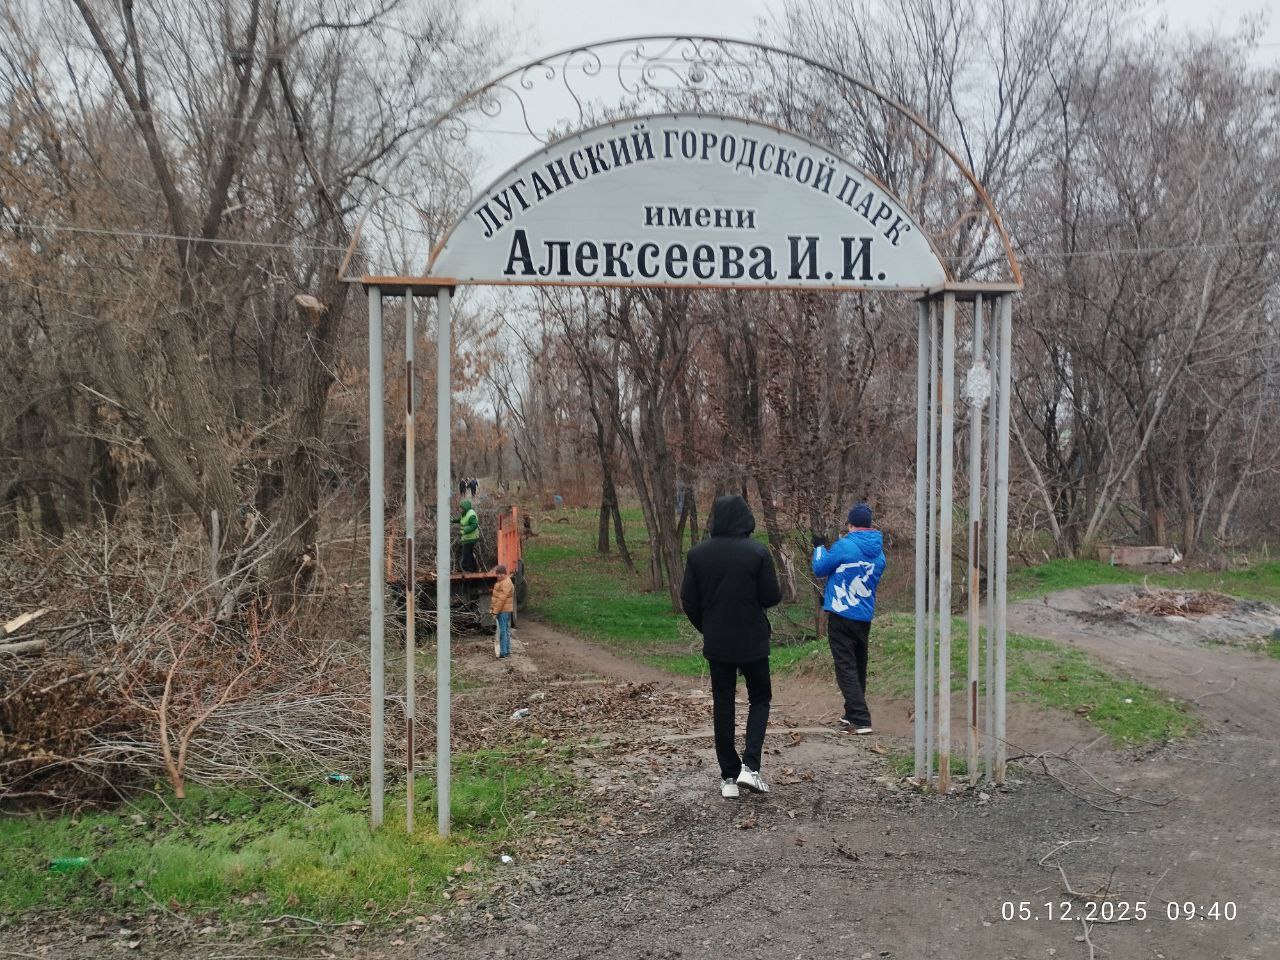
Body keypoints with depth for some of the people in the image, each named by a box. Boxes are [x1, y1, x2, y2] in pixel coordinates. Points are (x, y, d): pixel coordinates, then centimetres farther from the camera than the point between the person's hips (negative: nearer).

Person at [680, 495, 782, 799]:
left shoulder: (698, 554, -5)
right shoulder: (758, 552, -13)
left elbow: (688, 600, -2)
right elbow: (772, 596, -10)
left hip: (716, 643, 2)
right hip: (753, 642, -2)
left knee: (722, 706, 11)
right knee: (760, 699, 15)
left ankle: (729, 777, 13)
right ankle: (750, 765, -2)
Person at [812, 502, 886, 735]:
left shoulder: (844, 547, -14)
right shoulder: (878, 552, 5)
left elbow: (819, 569, -3)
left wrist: (819, 547, 14)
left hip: (841, 616, -6)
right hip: (865, 617, 6)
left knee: (847, 668, -4)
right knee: (859, 667, 18)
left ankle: (861, 720, -12)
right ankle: (852, 714, 30)